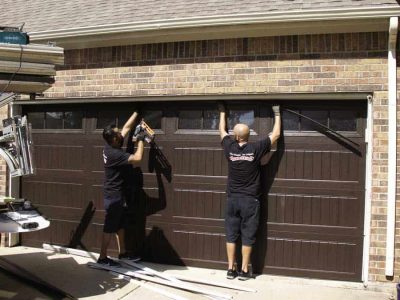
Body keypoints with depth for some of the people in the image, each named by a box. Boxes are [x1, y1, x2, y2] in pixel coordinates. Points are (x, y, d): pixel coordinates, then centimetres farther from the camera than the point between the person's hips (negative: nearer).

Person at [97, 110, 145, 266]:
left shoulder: (111, 146, 2)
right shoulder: (114, 154, -25)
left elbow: (127, 127, 11)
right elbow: (137, 158, -29)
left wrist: (137, 112, 11)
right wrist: (140, 141, -15)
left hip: (117, 195, 10)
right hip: (114, 196, -10)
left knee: (120, 225, 18)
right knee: (110, 228, 1)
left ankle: (123, 253, 29)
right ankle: (102, 258, 11)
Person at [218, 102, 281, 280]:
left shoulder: (230, 148, -4)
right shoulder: (255, 149, -10)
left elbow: (222, 131, 16)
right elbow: (276, 134, 1)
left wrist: (222, 112, 30)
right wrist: (277, 114, 14)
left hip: (232, 199, 2)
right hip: (250, 200, -2)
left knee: (231, 235, 9)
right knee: (247, 236, 5)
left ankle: (231, 269, 15)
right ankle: (244, 271, 11)